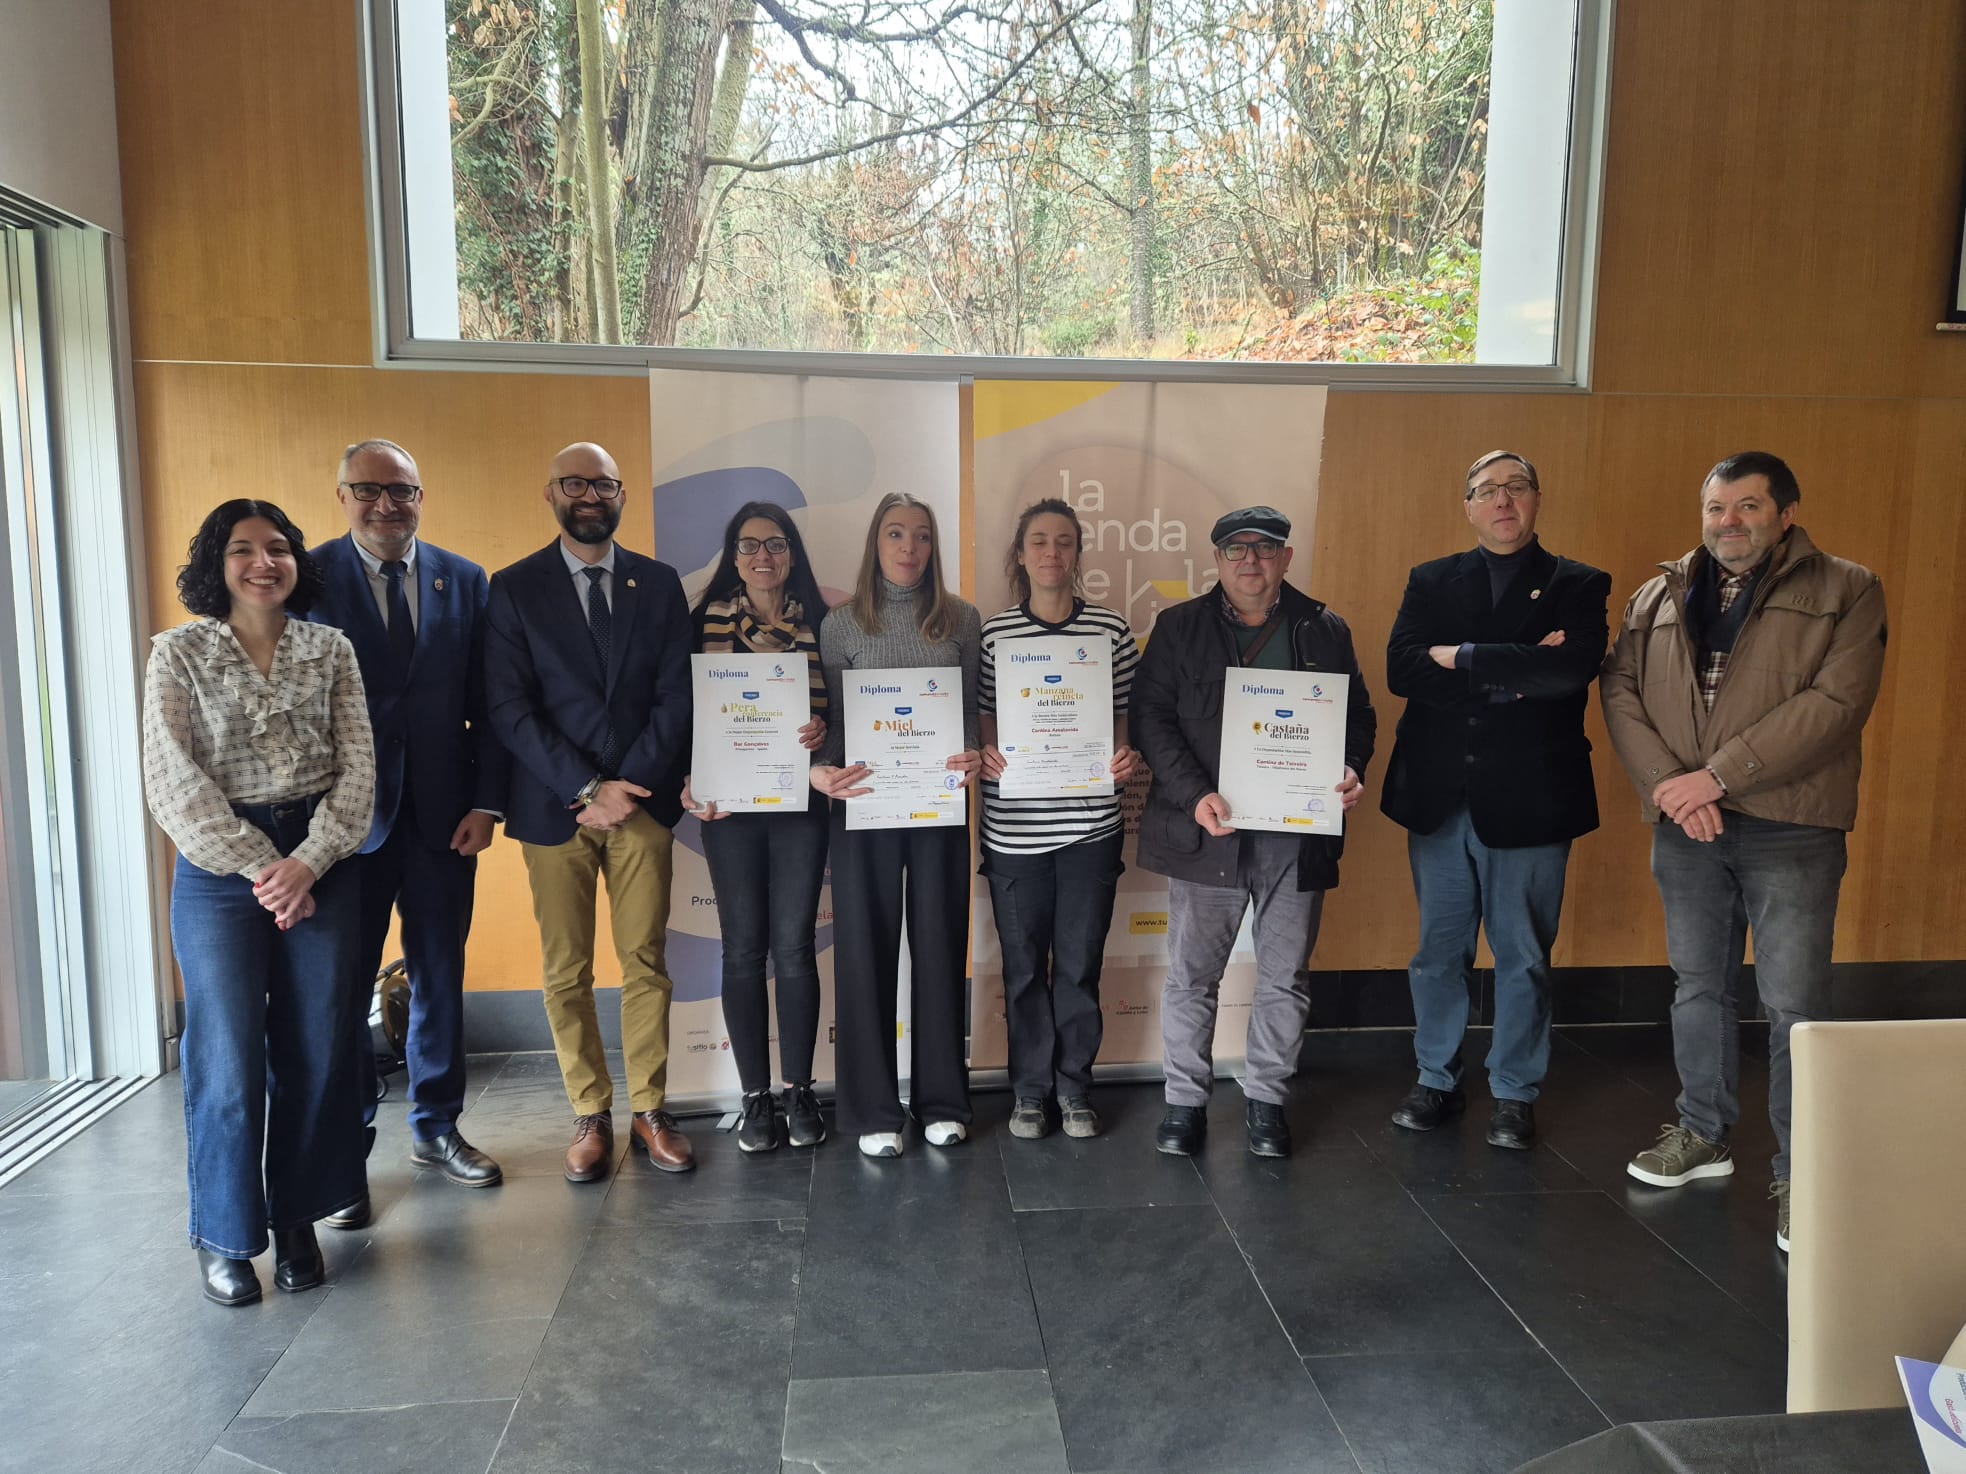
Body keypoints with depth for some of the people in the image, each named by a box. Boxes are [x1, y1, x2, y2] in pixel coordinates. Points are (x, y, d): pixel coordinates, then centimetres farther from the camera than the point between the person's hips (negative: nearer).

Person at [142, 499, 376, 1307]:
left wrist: (307, 862, -11)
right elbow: (173, 783, -6)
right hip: (218, 870, -2)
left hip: (319, 865, 2)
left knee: (317, 1051, 4)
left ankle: (297, 1222, 21)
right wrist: (260, 870, -11)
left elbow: (358, 767, 1)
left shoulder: (331, 651, 6)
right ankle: (224, 1235, 19)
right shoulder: (179, 653, 1)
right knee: (230, 1058, -1)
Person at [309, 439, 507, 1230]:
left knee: (440, 978, 12)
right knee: (341, 986, 6)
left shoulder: (465, 581, 5)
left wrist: (485, 801, -3)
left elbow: (487, 704, 5)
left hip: (443, 817, 3)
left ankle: (436, 1127, 30)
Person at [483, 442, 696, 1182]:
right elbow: (509, 709, -6)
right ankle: (590, 1114, 19)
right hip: (554, 804, -1)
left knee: (646, 963, 6)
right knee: (566, 973, 6)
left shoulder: (659, 583, 6)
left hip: (643, 798, 1)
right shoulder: (514, 588, 1)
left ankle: (649, 1109, 18)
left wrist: (629, 787, -9)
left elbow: (676, 696, 2)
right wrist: (587, 790, -13)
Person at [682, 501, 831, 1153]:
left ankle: (800, 1091, 18)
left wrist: (824, 729, -12)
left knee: (793, 946, 3)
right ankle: (754, 1095, 18)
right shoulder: (707, 619, 4)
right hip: (729, 805, 0)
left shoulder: (818, 622, 6)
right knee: (743, 948, 5)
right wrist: (690, 783, -9)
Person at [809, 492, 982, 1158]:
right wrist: (820, 769, -16)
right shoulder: (842, 624, 3)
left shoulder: (961, 619, 6)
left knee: (940, 943, 8)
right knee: (866, 947, 5)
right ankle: (872, 1109, 18)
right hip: (864, 803, -1)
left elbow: (974, 706, 5)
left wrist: (973, 754, -15)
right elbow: (832, 717, 3)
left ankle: (941, 1100, 23)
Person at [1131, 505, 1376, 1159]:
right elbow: (1151, 718, -4)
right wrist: (1194, 796, -17)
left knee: (1285, 978, 11)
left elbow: (1359, 715, 12)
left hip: (1299, 832, 2)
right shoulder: (1178, 628, 3)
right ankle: (1185, 1100, 22)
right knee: (1191, 975, 6)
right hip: (1208, 829, -1)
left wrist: (1350, 770, -9)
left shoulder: (1326, 632, 9)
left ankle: (1267, 1099, 28)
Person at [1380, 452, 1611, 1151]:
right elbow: (1401, 669, -8)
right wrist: (1511, 675, -15)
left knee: (1523, 956, 8)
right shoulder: (1431, 581, 8)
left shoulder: (1577, 585, 2)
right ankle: (1437, 1080, 28)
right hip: (1439, 797, 2)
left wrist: (1464, 659, -13)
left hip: (1529, 800, -2)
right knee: (1439, 950, 12)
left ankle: (1514, 1094, 23)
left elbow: (1572, 669, -18)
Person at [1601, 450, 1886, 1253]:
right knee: (1697, 986, 14)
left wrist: (1716, 775, -18)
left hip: (1790, 827, -4)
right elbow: (1620, 690, 2)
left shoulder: (1846, 591, -1)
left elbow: (1835, 703, -13)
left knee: (1794, 1003, -1)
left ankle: (1800, 1176, 12)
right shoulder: (1658, 597, 10)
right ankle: (1703, 1134, 30)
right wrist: (1667, 785, -13)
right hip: (1684, 826, 4)